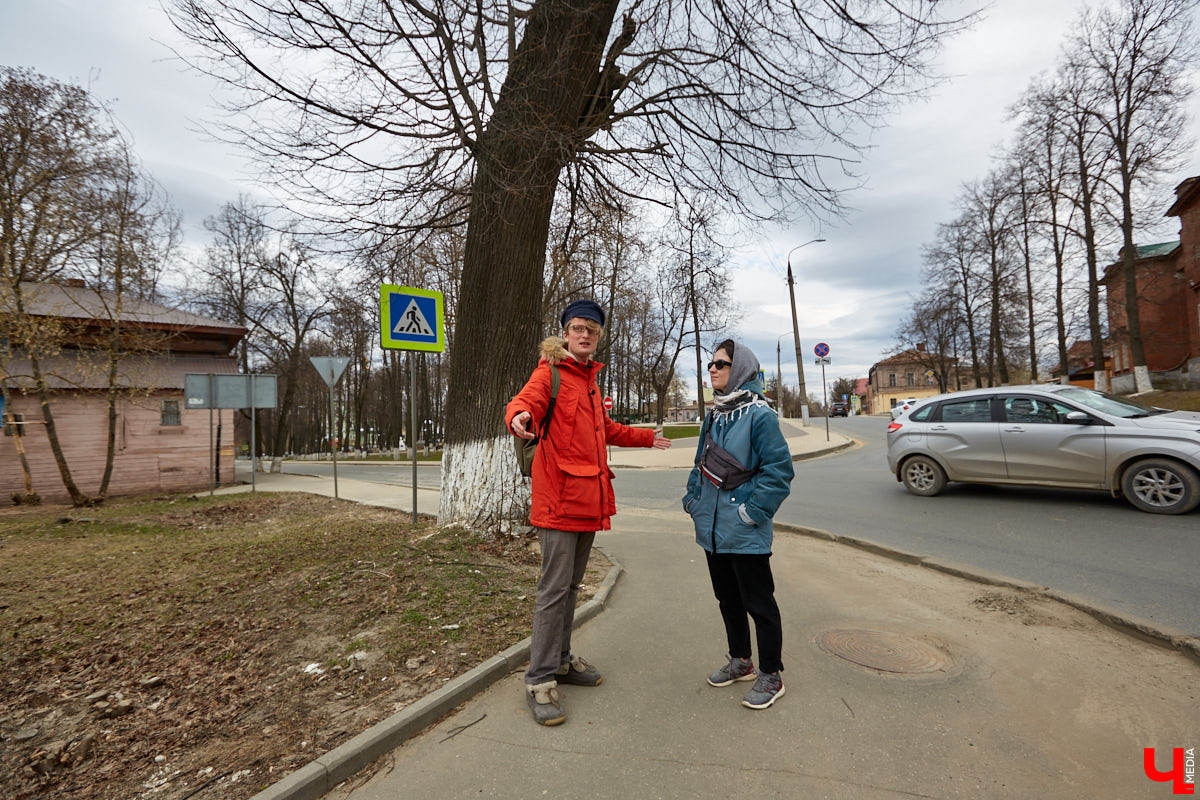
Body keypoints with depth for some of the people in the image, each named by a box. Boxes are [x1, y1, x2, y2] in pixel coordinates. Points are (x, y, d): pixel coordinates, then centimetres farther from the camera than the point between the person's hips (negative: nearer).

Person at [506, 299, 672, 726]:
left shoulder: (589, 380, 21)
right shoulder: (549, 372, -3)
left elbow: (606, 430, 33)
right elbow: (524, 402, -23)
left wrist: (647, 437, 41)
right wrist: (520, 416, -47)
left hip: (588, 498, 8)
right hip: (559, 497, -8)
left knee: (571, 584, 16)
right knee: (554, 587, -5)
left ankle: (561, 660, 30)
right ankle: (540, 680, 7)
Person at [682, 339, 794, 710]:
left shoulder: (759, 414, -14)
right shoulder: (714, 415, 10)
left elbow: (779, 469, -17)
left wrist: (752, 510, -18)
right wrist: (693, 499, 10)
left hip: (746, 535, -8)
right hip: (712, 529, 8)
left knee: (758, 603, 6)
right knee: (728, 599, 20)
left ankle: (770, 676, 24)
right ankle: (740, 661, 38)